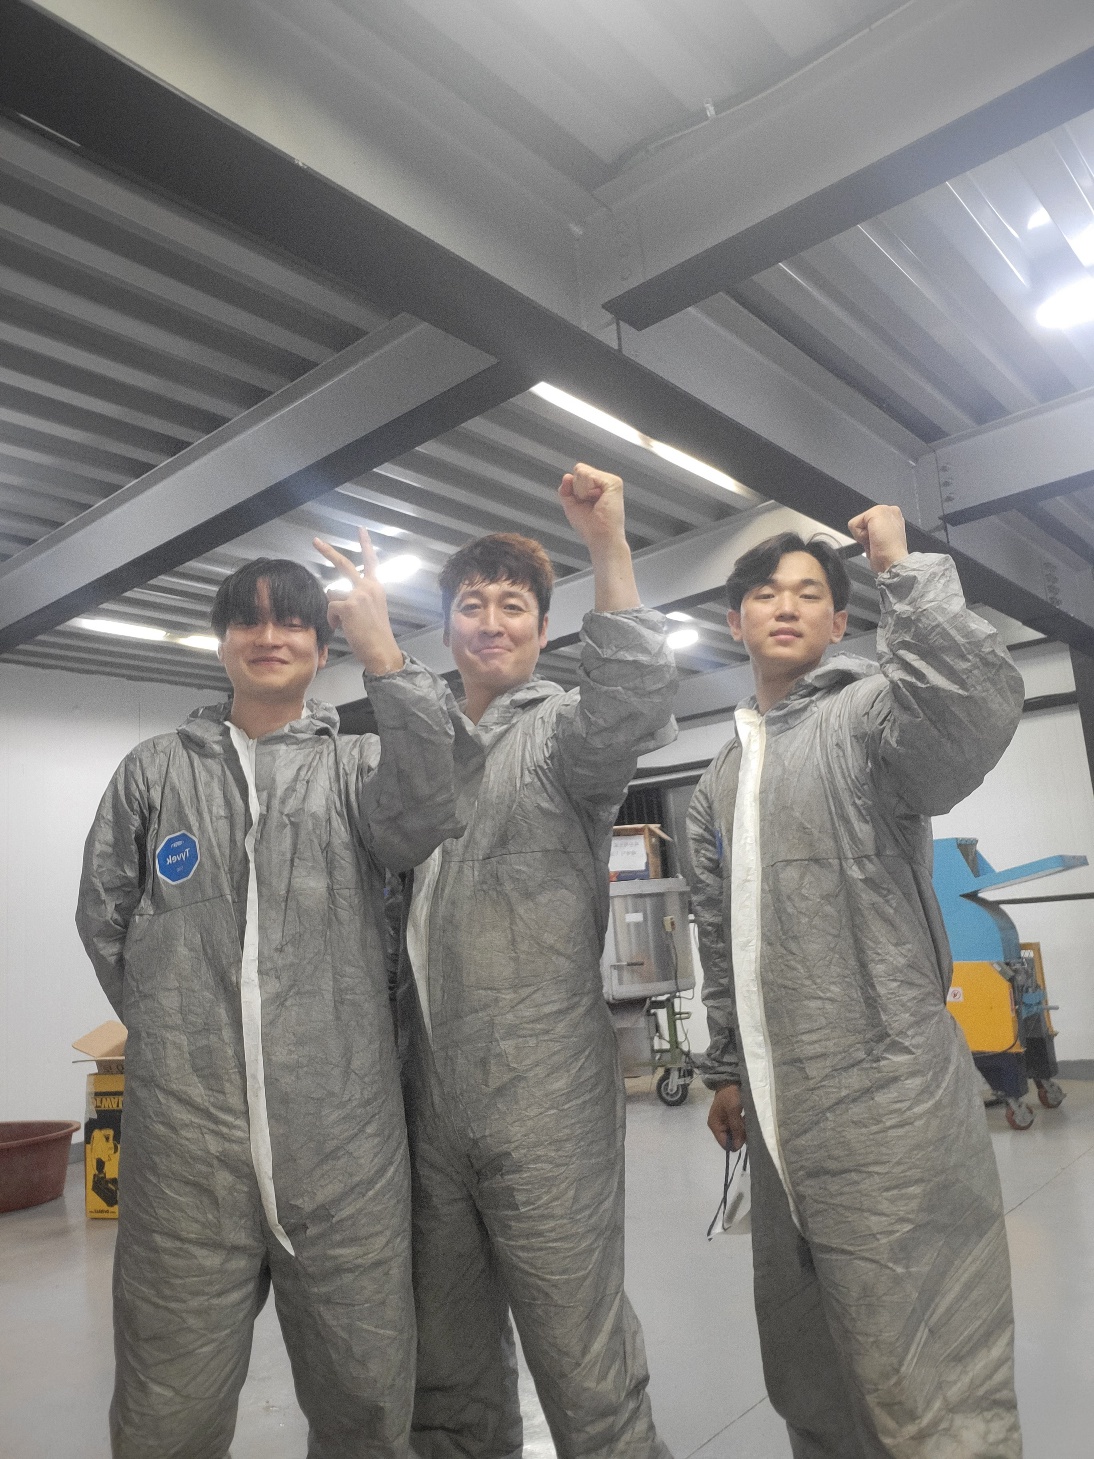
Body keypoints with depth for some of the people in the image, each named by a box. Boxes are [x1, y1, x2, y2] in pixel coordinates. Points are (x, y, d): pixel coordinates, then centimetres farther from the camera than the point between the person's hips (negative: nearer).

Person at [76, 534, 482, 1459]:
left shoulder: (357, 766, 5)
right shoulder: (155, 770, 9)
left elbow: (430, 813, -17)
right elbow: (106, 921, 14)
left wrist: (384, 653, -19)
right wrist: (184, 1035, 9)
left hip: (344, 1148, 0)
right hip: (185, 1147, 1)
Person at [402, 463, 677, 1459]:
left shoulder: (563, 730, -2)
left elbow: (630, 708, -26)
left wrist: (609, 548, -32)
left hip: (544, 1102, -5)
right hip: (430, 1104, 6)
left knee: (586, 1376, 4)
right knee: (448, 1379, 19)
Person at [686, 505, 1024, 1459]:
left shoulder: (870, 714, -5)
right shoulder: (721, 779, 15)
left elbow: (980, 703, -29)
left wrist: (903, 567, -17)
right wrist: (727, 1070, 20)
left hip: (889, 1110, -7)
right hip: (781, 1122, 7)